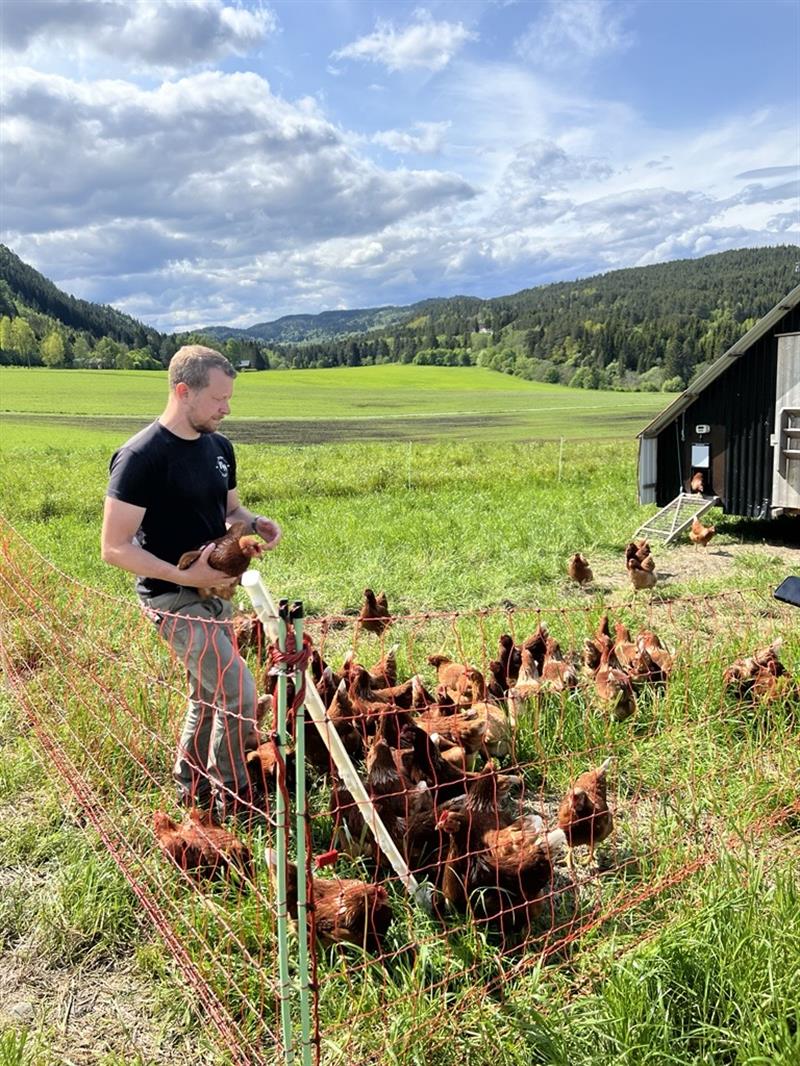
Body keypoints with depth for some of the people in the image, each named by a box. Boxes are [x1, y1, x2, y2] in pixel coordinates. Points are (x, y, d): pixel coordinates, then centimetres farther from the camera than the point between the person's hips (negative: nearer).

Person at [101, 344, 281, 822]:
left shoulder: (219, 446, 3)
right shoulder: (141, 457, -21)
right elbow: (114, 547, -20)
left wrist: (256, 524, -5)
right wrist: (184, 575, -27)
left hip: (216, 591, 8)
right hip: (174, 597, -8)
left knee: (209, 695, 19)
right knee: (240, 696, -10)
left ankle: (191, 787, 39)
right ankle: (233, 798, 12)